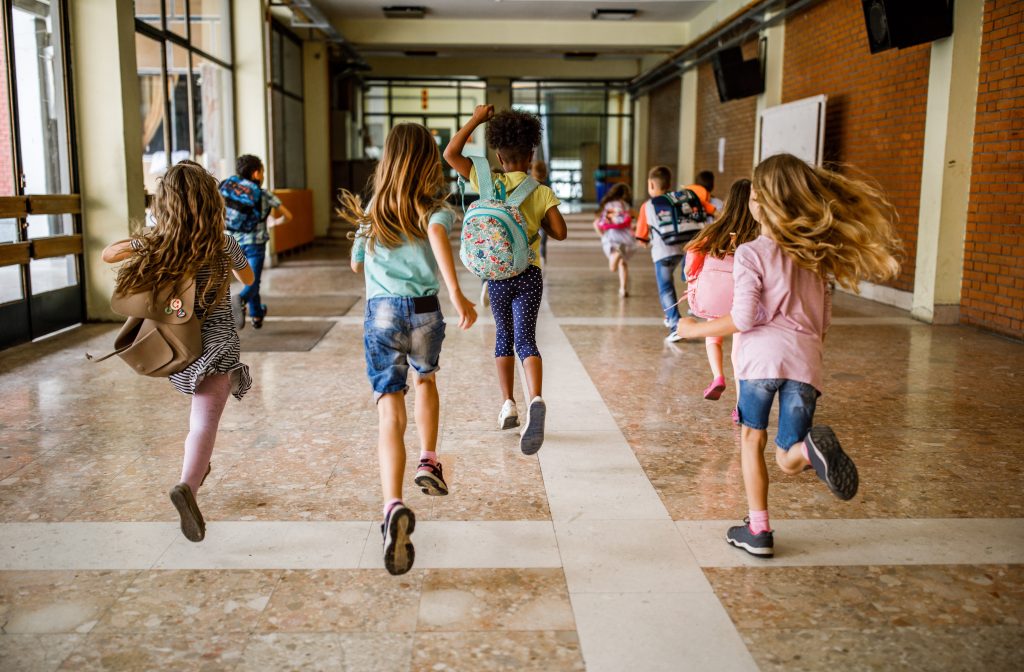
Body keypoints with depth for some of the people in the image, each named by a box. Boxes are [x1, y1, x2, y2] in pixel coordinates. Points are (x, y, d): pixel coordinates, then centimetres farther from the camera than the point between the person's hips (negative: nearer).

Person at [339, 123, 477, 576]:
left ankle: (394, 506, -28)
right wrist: (456, 294, -28)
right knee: (426, 379, 32)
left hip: (381, 313, 1)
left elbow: (357, 265, 28)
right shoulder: (434, 208, 6)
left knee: (390, 415, -8)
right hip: (425, 311, 0)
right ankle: (429, 462, 31)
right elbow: (438, 234, -19)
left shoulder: (372, 213, 16)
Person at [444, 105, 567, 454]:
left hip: (497, 275, 1)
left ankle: (508, 404, 24)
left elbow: (451, 154, 0)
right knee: (525, 339, -4)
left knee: (503, 336, 18)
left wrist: (476, 119, 4)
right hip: (529, 274, -1)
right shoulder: (542, 193, -2)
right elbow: (560, 233, -4)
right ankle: (535, 400, -29)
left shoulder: (490, 184, -3)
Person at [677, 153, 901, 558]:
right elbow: (824, 321, 20)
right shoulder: (815, 254, 17)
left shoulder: (751, 253, -1)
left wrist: (696, 330, 7)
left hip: (763, 356, -4)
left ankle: (758, 531, 18)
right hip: (806, 359, 4)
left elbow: (742, 319, -7)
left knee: (752, 440, 18)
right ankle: (811, 449, -25)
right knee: (788, 460, 11)